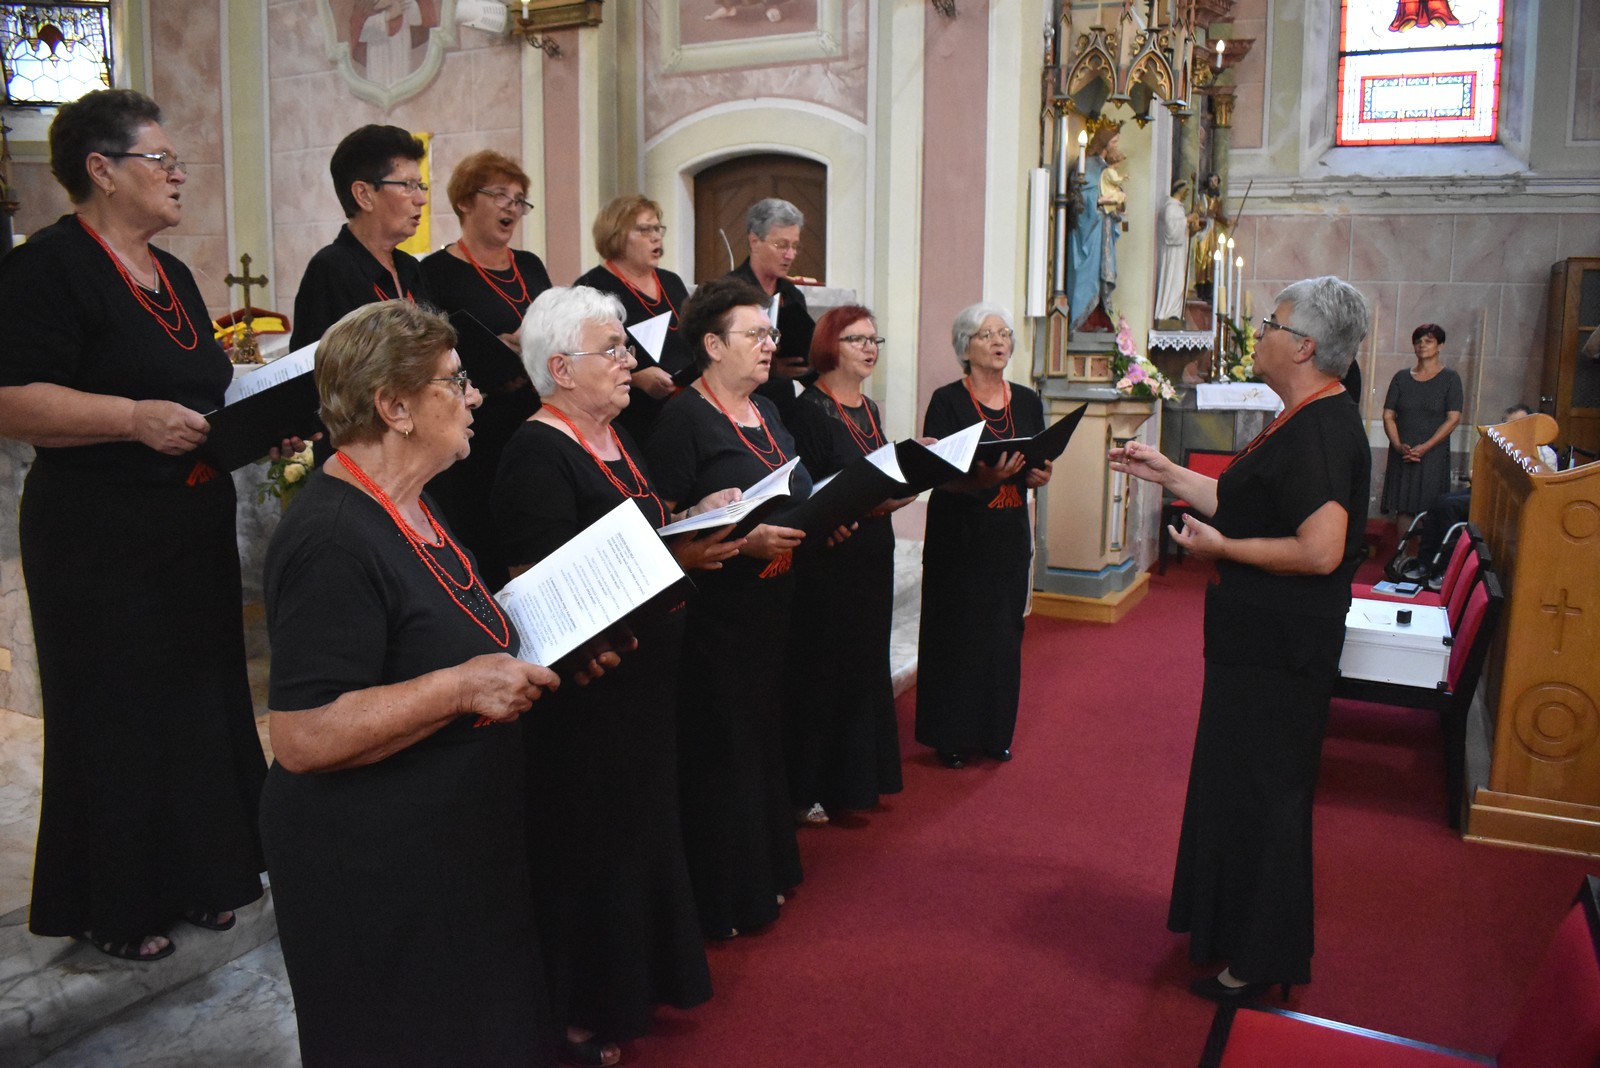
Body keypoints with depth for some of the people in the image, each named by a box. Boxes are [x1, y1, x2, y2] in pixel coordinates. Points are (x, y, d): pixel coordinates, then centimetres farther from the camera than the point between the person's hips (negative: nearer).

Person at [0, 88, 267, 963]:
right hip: (100, 538, -8)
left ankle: (193, 874, 29)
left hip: (194, 528, 8)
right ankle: (112, 906, 20)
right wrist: (136, 417, -27)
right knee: (115, 715, 3)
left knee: (198, 699, 13)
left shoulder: (170, 275, 15)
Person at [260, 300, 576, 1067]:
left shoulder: (411, 510, 8)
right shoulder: (335, 539, -25)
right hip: (375, 876, -9)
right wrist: (462, 687, -28)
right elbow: (301, 737, -28)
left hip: (449, 851, 10)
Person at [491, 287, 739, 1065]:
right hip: (582, 689, -9)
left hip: (640, 680, 9)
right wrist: (671, 557, -27)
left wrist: (699, 521, -2)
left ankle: (634, 979, 37)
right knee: (588, 845, 4)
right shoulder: (537, 455, -17)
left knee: (639, 826, 19)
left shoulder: (614, 440, 11)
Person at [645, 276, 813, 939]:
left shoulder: (767, 413, 14)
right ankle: (722, 899, 15)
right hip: (714, 609, -8)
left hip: (771, 607, 8)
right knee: (720, 748, 0)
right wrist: (744, 540, -24)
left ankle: (765, 873, 32)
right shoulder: (684, 419, -11)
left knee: (765, 735, 16)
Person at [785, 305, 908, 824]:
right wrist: (870, 499, -24)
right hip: (827, 558, -8)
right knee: (821, 667, -2)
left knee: (866, 662, 14)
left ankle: (860, 777, 27)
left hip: (873, 553, 8)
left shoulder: (870, 409, 14)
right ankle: (808, 789, 10)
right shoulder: (809, 409, -11)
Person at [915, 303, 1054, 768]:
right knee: (959, 632, -1)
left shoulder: (1028, 401, 9)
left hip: (1010, 534, 4)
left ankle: (996, 731, 22)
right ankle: (952, 735, 11)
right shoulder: (947, 401, -5)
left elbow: (1039, 466, 15)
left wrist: (1040, 475, -8)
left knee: (1005, 633, 8)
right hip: (959, 533, -4)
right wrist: (982, 478, -29)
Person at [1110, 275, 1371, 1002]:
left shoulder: (1319, 431, -23)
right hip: (1260, 638, 11)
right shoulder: (1312, 421, 11)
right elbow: (1245, 505, 17)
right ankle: (1235, 926, 39)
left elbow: (1320, 551, -30)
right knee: (1242, 783, 21)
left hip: (1278, 649, -11)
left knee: (1260, 793, 2)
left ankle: (1261, 961, 18)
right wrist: (1166, 474, 19)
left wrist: (1221, 548, -19)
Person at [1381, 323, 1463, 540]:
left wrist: (1425, 447, -15)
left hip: (1433, 455, -3)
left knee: (1430, 510, -4)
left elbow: (1453, 418, -6)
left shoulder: (1450, 378, 1)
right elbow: (1388, 416, 4)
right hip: (1402, 454, 3)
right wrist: (1398, 445, -12)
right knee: (1403, 508, 2)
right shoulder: (1401, 377, 9)